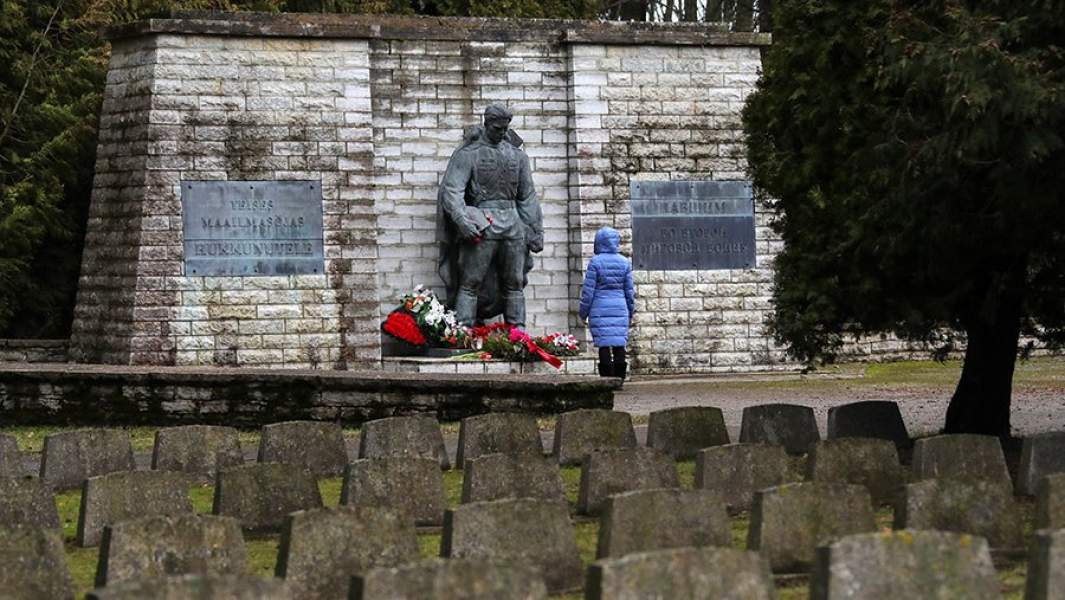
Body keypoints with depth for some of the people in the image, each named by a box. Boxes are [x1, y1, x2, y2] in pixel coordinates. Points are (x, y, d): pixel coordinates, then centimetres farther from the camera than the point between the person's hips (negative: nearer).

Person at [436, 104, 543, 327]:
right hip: (482, 224, -5)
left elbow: (527, 196, 18)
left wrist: (535, 232, 14)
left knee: (514, 284, 6)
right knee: (470, 283, -8)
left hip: (513, 223, 5)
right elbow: (451, 190, -11)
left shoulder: (516, 154, 13)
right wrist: (463, 222, -26)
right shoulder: (469, 153, -2)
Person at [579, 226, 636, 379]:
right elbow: (629, 290, 9)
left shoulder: (595, 262, -7)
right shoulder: (624, 262, 4)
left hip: (600, 309, -3)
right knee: (619, 343, 6)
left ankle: (607, 378, -4)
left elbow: (588, 289, -5)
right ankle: (620, 378, 5)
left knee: (603, 344, -1)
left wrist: (584, 312, 4)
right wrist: (631, 312, 19)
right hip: (620, 308, 3)